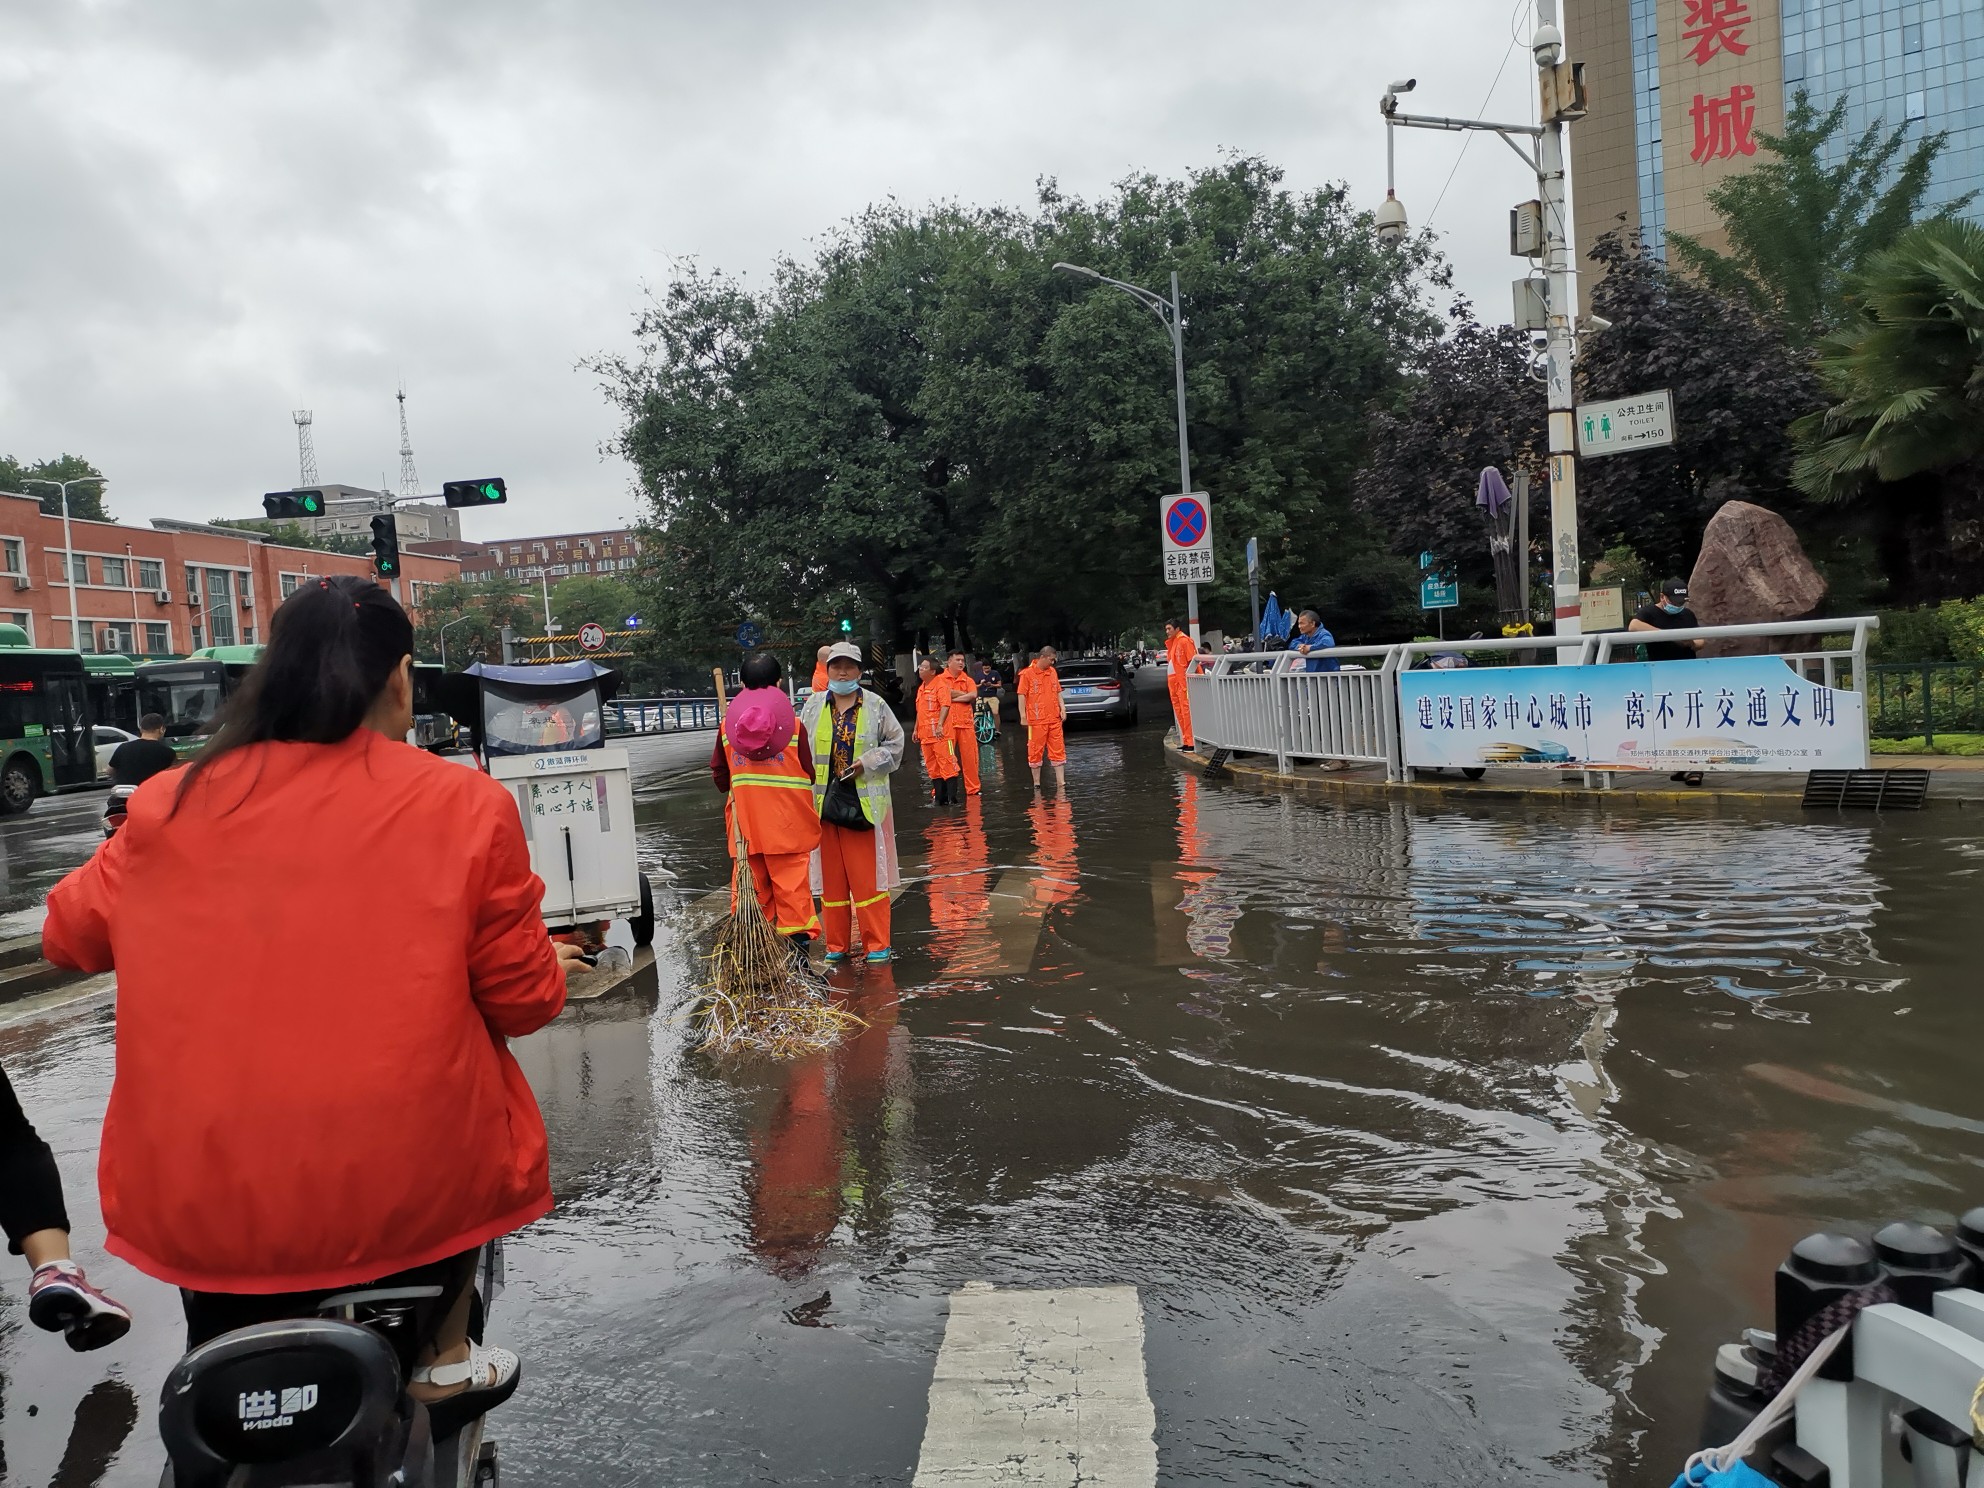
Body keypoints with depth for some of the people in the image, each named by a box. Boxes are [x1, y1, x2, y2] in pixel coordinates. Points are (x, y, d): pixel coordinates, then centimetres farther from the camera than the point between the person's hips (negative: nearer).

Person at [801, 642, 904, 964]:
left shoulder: (875, 706, 1)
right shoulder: (813, 707, 6)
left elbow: (894, 743, 5)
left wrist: (867, 763, -9)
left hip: (866, 801, -2)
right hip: (824, 801, 2)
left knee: (868, 874, 0)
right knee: (831, 876, 8)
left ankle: (877, 943, 8)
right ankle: (836, 944, 18)